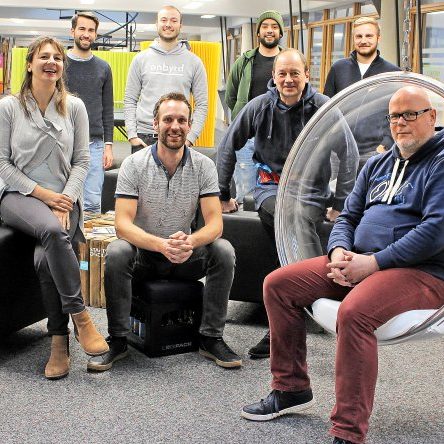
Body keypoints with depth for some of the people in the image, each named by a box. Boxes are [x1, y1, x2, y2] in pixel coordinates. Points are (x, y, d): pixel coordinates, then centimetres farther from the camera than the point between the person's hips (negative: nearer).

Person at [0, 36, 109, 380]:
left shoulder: (74, 106, 7)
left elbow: (82, 161, 5)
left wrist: (66, 198, -10)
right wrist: (41, 193, -10)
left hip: (63, 199, 2)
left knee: (45, 258, -29)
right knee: (52, 231, -36)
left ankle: (60, 342, -16)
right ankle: (79, 317, -28)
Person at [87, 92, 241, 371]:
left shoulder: (204, 166, -6)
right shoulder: (134, 165, -11)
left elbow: (215, 223, -14)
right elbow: (123, 224, -20)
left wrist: (190, 241, -38)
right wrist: (162, 245, -39)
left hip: (185, 255, 2)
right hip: (143, 253, -1)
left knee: (223, 250, -25)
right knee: (116, 253, -32)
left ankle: (211, 338, -12)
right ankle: (118, 340, -16)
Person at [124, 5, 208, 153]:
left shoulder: (194, 62, 6)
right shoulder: (141, 59, 8)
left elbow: (201, 104, 4)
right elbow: (130, 100, 7)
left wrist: (190, 137, -6)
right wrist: (132, 135, -3)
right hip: (144, 137, 1)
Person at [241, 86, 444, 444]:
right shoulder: (378, 164, 19)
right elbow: (348, 216, 20)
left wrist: (373, 263, -20)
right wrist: (340, 252, -4)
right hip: (360, 263, 8)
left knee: (354, 312, -37)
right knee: (278, 284, -1)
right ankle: (291, 389, 11)